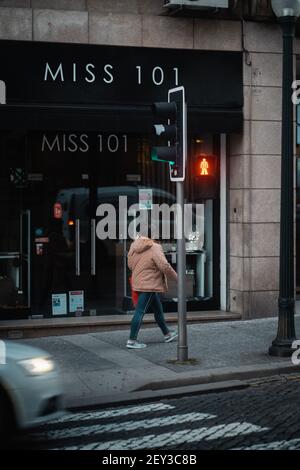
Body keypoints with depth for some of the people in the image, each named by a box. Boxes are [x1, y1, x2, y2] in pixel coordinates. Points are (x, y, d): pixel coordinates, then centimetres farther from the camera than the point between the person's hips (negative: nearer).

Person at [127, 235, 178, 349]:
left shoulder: (134, 246, 6)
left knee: (158, 310, 21)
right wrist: (176, 277, -8)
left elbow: (130, 265, 14)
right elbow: (164, 266, -21)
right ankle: (132, 341, -7)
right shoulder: (155, 248, -18)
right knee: (140, 311, -8)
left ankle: (167, 334, 33)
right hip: (149, 285, -9)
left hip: (139, 283, 9)